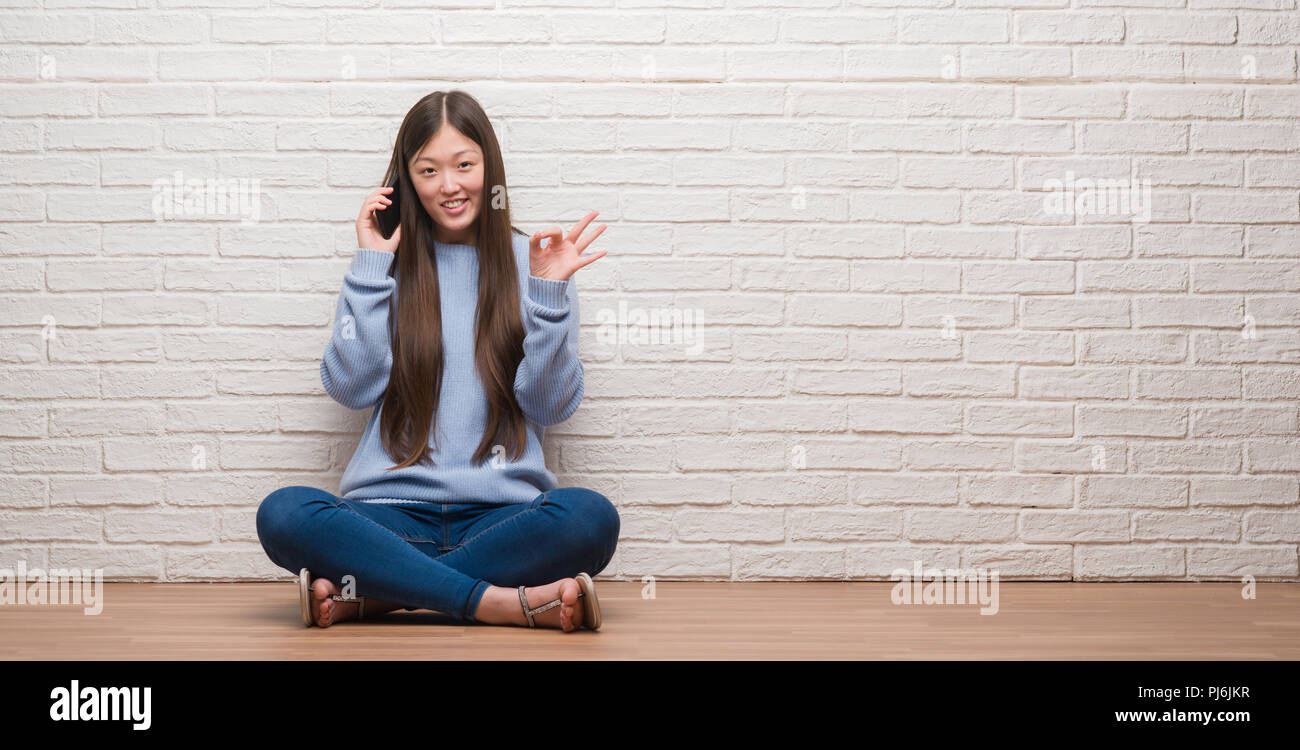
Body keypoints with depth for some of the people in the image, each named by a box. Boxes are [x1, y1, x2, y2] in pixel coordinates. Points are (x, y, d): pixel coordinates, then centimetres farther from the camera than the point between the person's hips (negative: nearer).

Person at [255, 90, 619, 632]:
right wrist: (370, 265, -1)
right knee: (283, 515, -29)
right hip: (393, 511, 0)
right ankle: (498, 602, -29)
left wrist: (549, 292, -7)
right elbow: (352, 388, 0)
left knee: (592, 518, -33)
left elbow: (552, 407, 3)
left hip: (501, 514, 0)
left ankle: (370, 595, -24)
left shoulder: (529, 261, 10)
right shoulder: (389, 261, 12)